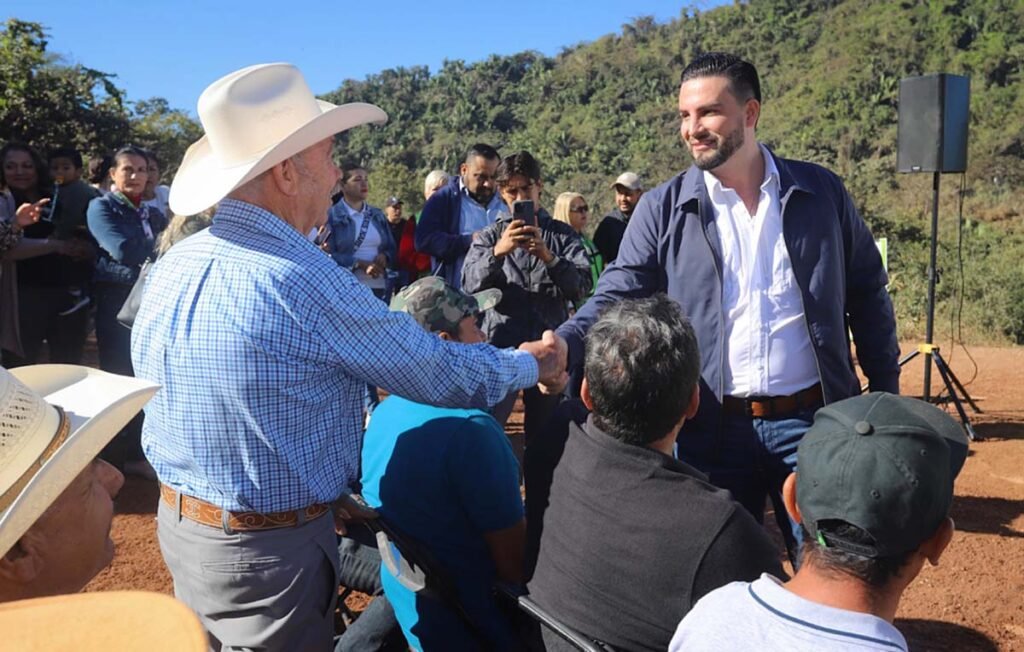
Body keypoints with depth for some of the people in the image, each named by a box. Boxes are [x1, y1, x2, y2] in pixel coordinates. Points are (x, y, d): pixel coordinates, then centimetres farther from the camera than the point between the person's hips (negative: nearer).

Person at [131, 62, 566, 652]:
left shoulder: (170, 267, -3)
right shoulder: (307, 282, -27)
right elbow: (441, 373, -17)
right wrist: (535, 363, 3)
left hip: (178, 522, 7)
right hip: (270, 546, -7)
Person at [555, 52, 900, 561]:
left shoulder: (821, 193, 3)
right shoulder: (663, 209, 0)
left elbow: (866, 294, 9)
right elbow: (617, 295, -7)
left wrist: (886, 393, 5)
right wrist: (563, 345, -27)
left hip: (813, 421, 1)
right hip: (714, 428, 0)